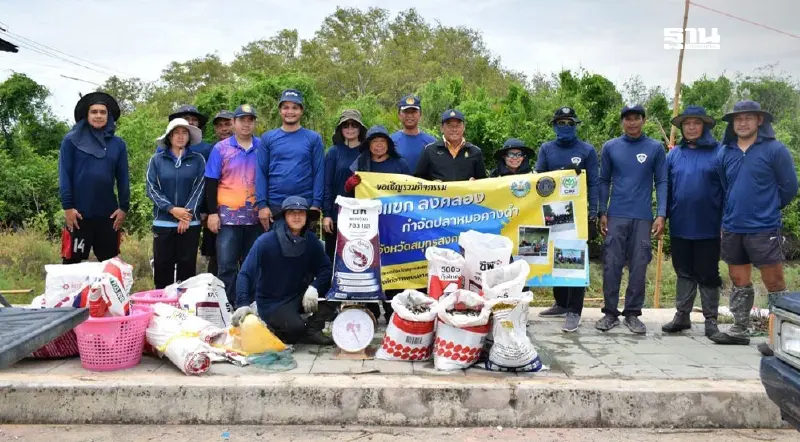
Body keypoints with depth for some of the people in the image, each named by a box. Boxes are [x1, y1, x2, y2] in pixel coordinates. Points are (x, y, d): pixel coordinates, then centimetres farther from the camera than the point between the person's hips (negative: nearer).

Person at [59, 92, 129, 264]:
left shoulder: (118, 144, 8)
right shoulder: (71, 140, 0)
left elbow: (123, 178, 8)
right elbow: (64, 175, -3)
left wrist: (124, 207, 2)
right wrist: (67, 207, -10)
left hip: (108, 214, 3)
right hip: (79, 214, -2)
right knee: (73, 262, 4)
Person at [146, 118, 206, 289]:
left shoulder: (198, 159, 4)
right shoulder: (157, 160, 5)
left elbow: (199, 188, 0)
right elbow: (151, 189, 0)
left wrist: (187, 213, -10)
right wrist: (172, 209, -12)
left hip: (190, 223, 0)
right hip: (163, 222, 0)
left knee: (187, 268, 4)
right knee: (162, 268, 2)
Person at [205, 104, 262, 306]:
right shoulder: (221, 148, 2)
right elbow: (211, 183, 2)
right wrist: (212, 213, -4)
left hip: (256, 217, 2)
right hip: (228, 216, -2)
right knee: (227, 265, -1)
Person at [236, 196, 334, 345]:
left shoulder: (311, 240, -4)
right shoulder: (266, 241, -17)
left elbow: (326, 268, -7)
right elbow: (245, 275, -21)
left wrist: (314, 287, -27)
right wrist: (243, 305, -34)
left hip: (299, 296, 5)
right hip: (271, 303, -5)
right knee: (295, 327, -32)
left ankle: (312, 330, -3)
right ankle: (271, 327, 2)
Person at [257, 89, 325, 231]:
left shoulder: (313, 138, 4)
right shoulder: (268, 138, 6)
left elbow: (319, 172, 0)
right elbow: (261, 173, 3)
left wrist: (316, 204, -8)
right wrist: (261, 204, -6)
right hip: (274, 205, 1)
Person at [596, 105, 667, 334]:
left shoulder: (655, 148, 4)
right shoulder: (610, 147, 6)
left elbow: (662, 182, 3)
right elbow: (604, 181, 9)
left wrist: (661, 215, -6)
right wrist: (602, 213, 3)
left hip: (643, 217, 0)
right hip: (616, 216, 0)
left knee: (639, 266, 2)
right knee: (611, 265, 0)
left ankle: (633, 313, 12)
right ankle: (610, 312, 8)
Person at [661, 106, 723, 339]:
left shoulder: (718, 152, -3)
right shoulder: (674, 154, 7)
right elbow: (666, 188, 9)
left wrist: (725, 221, -6)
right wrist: (662, 216, 4)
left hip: (708, 226, -3)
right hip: (680, 226, 3)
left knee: (707, 274, 6)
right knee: (684, 273, 13)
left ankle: (711, 319, 16)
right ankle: (682, 316, 22)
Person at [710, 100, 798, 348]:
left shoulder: (775, 149, -7)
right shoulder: (725, 153, 7)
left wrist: (769, 208, 6)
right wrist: (732, 211, 14)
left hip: (764, 229, -5)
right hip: (732, 229, 5)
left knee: (774, 283, -1)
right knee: (739, 282, 14)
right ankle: (739, 331, 24)